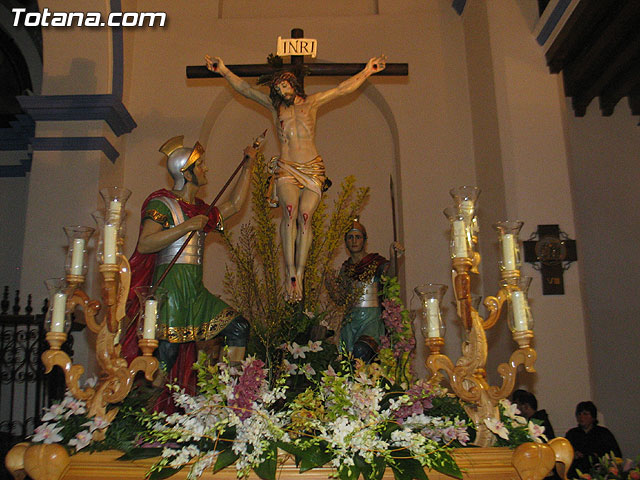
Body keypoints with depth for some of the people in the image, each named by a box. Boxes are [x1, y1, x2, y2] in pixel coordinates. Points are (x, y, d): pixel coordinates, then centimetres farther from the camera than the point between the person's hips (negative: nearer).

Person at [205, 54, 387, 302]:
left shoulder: (311, 103, 16)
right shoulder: (274, 105, 18)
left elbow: (343, 88, 18)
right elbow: (245, 89, 20)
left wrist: (367, 71, 18)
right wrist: (223, 71, 17)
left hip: (312, 169, 0)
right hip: (286, 170, 0)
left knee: (305, 215, -17)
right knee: (289, 210, -25)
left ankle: (299, 274, -15)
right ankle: (290, 272, -26)